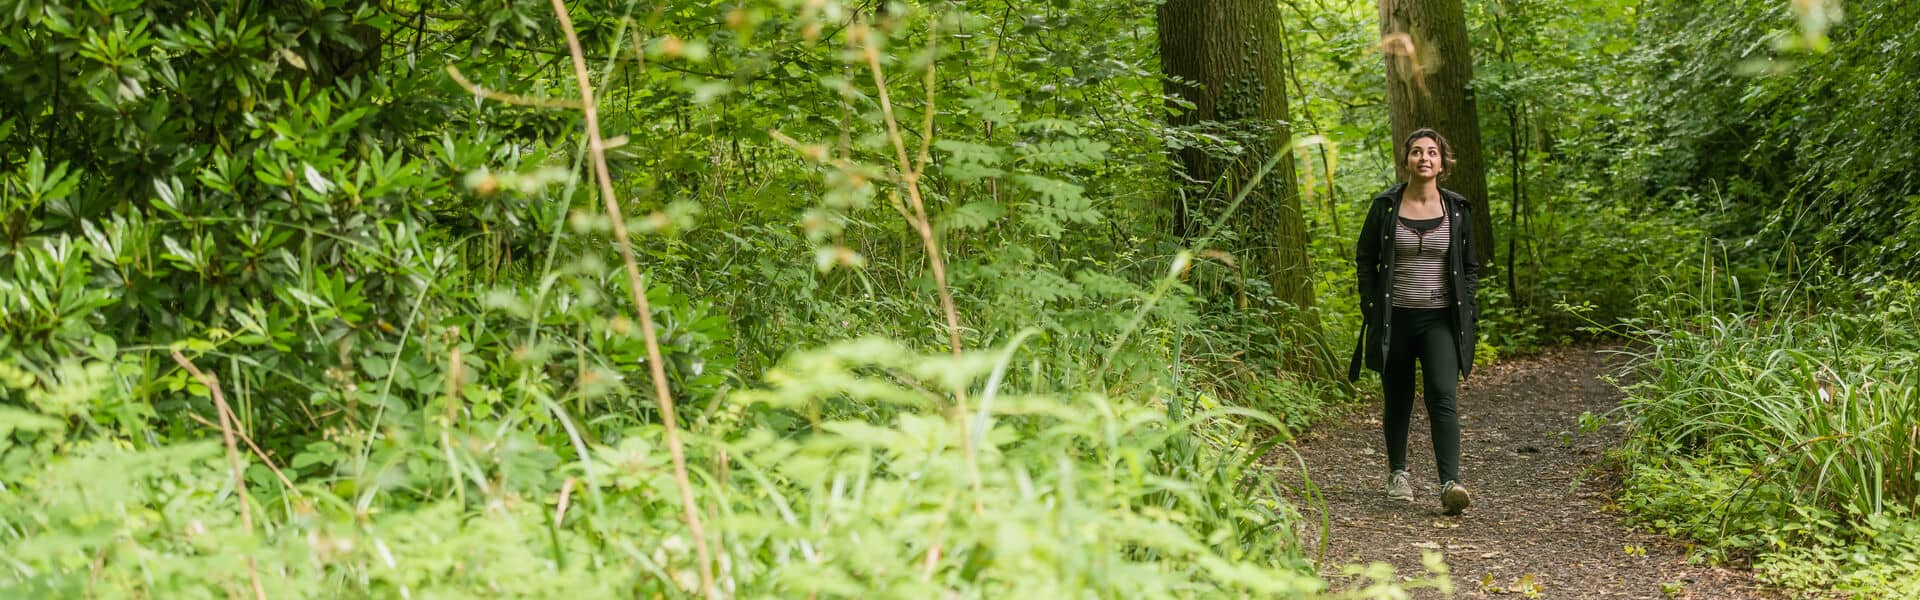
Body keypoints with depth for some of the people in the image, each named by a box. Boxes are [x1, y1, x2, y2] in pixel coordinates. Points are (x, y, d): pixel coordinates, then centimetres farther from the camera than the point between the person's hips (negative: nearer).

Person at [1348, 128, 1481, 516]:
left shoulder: (1457, 210, 5)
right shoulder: (1385, 206, 1)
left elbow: (1470, 266, 13)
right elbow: (1364, 260, 6)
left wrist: (1466, 311, 3)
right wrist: (1371, 309, -2)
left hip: (1440, 319, 0)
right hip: (1395, 319, 0)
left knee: (1443, 397, -15)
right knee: (1397, 400, 10)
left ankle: (1450, 484, -23)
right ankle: (1397, 473, 29)